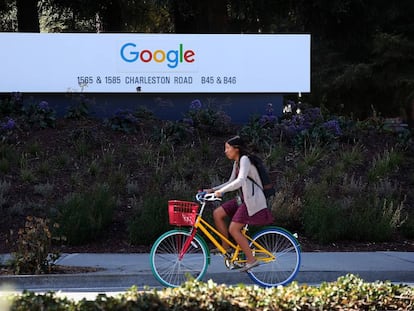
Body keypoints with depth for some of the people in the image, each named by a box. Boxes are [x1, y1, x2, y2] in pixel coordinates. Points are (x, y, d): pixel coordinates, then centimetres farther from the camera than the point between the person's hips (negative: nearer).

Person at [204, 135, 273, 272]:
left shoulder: (245, 159, -15)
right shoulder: (237, 163, 14)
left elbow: (240, 181, -29)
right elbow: (231, 182, 19)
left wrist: (221, 191, -30)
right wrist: (212, 190, 9)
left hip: (253, 200, -9)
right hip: (243, 199, 9)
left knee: (233, 229, -13)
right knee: (217, 214, 1)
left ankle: (251, 259, -5)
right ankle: (226, 247, 9)